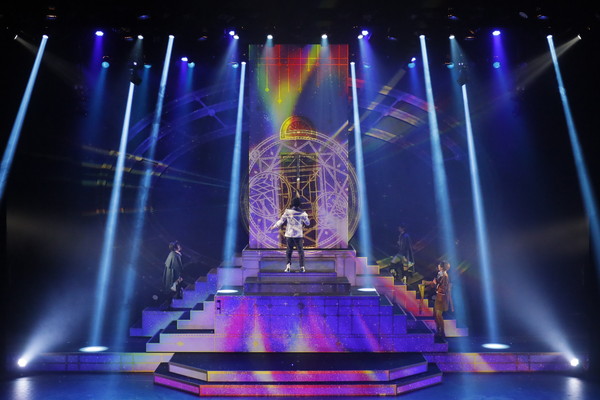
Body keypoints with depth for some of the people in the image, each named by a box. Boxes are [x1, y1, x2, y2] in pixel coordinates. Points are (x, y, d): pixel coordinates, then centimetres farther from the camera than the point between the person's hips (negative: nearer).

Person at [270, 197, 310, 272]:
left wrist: (274, 226, 14)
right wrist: (306, 217, 21)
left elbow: (281, 221, 2)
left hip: (289, 234, 1)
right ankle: (302, 266, 7)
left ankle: (288, 264, -1)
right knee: (300, 251, 9)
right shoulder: (302, 213, -5)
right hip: (299, 235, -1)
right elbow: (308, 223, 4)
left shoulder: (288, 211, -3)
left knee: (289, 250, 13)